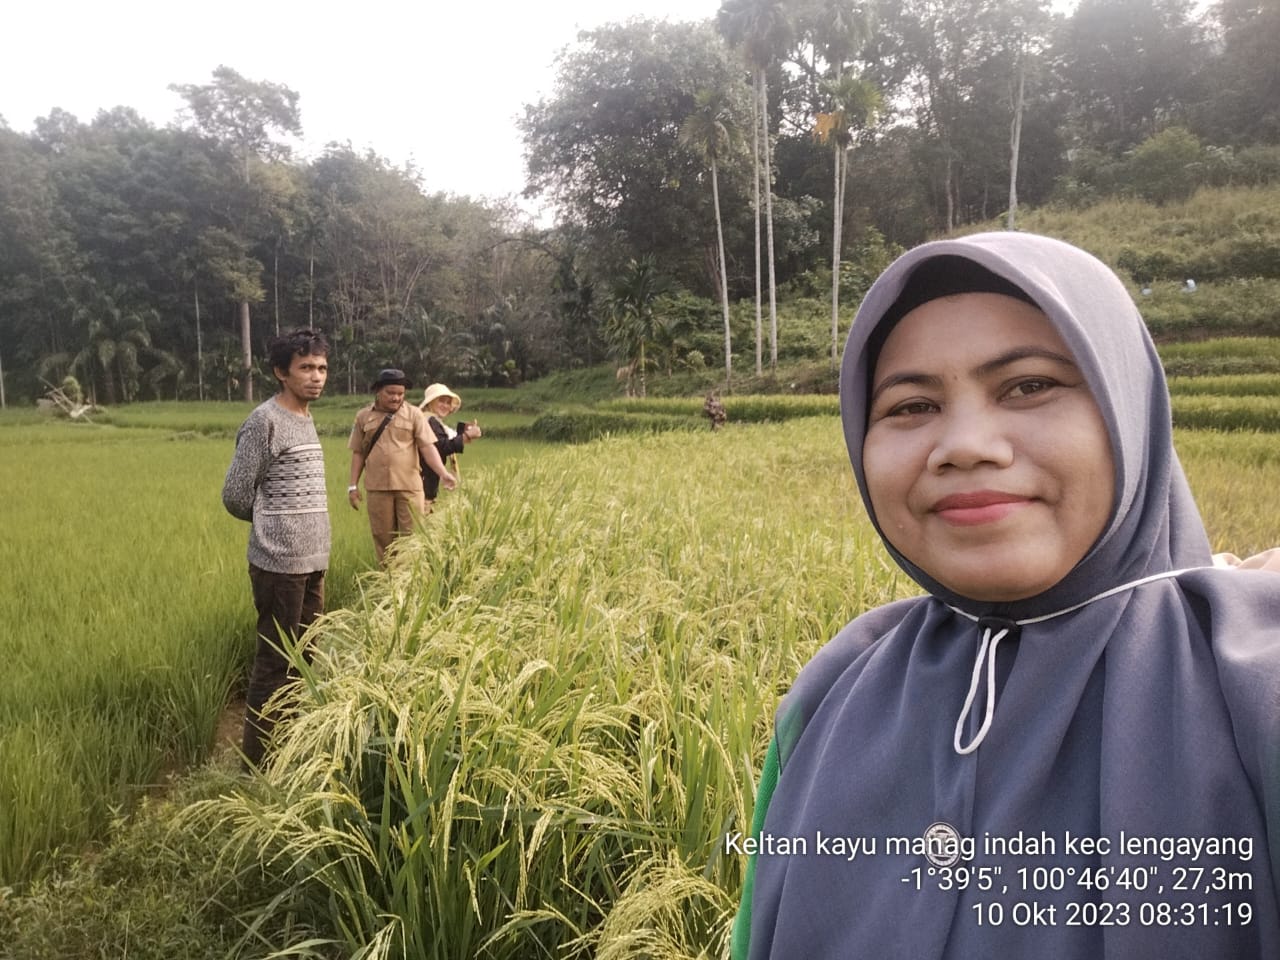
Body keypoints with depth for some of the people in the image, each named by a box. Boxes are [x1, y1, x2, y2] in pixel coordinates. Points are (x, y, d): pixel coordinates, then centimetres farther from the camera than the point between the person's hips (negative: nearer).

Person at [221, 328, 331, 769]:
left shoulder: (306, 418, 13)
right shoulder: (264, 422, -13)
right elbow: (235, 496, -11)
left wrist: (292, 526, 12)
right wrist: (272, 526, 4)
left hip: (312, 562, 8)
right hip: (279, 564, -8)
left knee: (307, 657, 15)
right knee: (275, 663, -1)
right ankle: (259, 758, 10)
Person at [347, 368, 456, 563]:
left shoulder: (414, 414, 2)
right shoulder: (364, 416, 7)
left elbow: (427, 446, -5)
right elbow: (358, 453, 11)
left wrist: (443, 473, -19)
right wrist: (353, 486, 7)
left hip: (409, 486, -1)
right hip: (378, 488, 1)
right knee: (383, 538, 8)